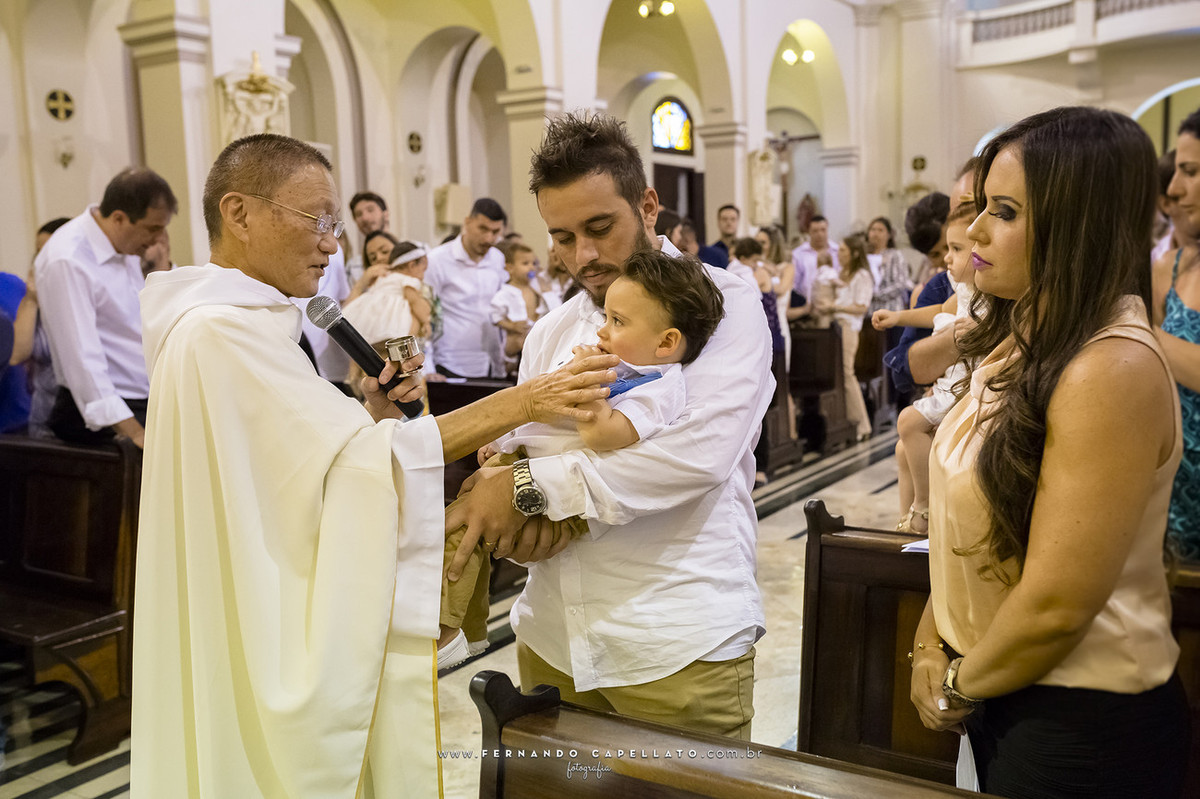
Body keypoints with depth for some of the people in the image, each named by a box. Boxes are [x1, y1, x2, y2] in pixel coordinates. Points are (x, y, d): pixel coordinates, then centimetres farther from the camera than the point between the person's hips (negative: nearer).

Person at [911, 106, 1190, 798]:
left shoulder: (1112, 371, -24)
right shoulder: (1023, 342, 4)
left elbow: (1055, 606, -26)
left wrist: (957, 687, -10)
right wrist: (931, 644, 1)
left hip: (1083, 725, -8)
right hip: (1001, 693, 8)